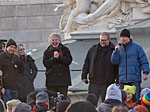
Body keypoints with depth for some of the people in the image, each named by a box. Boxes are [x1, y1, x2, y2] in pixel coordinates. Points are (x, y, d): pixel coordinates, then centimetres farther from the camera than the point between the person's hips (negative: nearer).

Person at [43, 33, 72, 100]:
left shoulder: (65, 49, 8)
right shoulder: (47, 52, 10)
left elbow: (69, 60, -5)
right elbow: (45, 63, -3)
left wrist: (59, 57, -15)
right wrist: (53, 58, -15)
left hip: (63, 79, 0)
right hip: (51, 80, 1)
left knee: (63, 99, -1)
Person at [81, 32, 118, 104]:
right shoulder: (93, 49, 12)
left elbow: (117, 66, 1)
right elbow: (86, 63, 15)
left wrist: (117, 80, -4)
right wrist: (84, 76, 9)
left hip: (107, 82, -3)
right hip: (94, 82, 3)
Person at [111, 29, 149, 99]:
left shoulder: (137, 48, 4)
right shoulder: (119, 49, 15)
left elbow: (144, 61, 2)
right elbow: (114, 62, 7)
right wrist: (116, 51, -6)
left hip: (135, 80, -4)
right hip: (122, 80, 4)